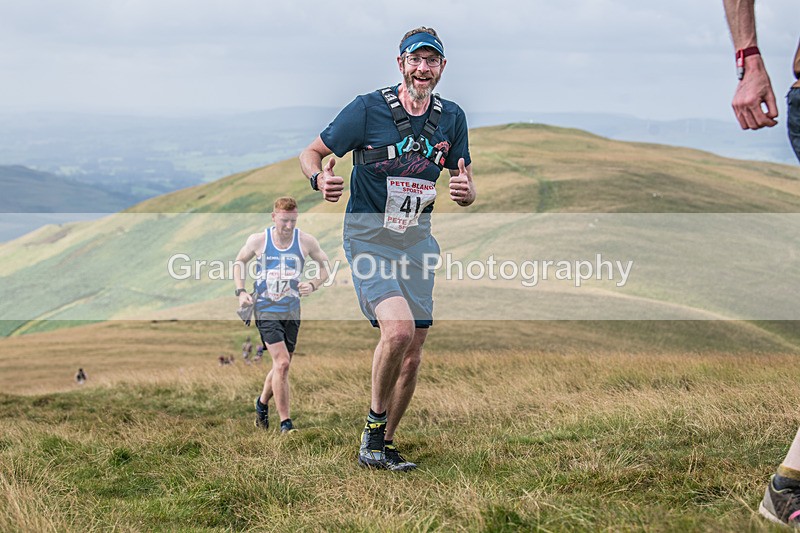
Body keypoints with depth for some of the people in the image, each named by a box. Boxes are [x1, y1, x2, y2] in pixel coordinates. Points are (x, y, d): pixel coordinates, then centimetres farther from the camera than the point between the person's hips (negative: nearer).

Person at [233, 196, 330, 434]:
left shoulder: (305, 241, -4)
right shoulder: (258, 240, -6)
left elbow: (326, 267, 9)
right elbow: (239, 262, 11)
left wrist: (313, 284, -9)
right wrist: (241, 291, -1)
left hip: (292, 311, 3)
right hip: (266, 309, -3)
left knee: (282, 365, 11)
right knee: (282, 363, -16)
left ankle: (262, 403, 40)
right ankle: (285, 422, -10)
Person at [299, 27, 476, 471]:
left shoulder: (452, 118, 2)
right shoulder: (368, 109, -11)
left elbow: (466, 192, 9)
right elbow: (311, 153, -3)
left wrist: (465, 190, -16)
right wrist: (321, 178, -26)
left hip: (417, 241, 5)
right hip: (369, 238, -5)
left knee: (411, 358, 4)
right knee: (398, 329, -26)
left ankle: (382, 446, 21)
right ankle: (374, 422, -4)